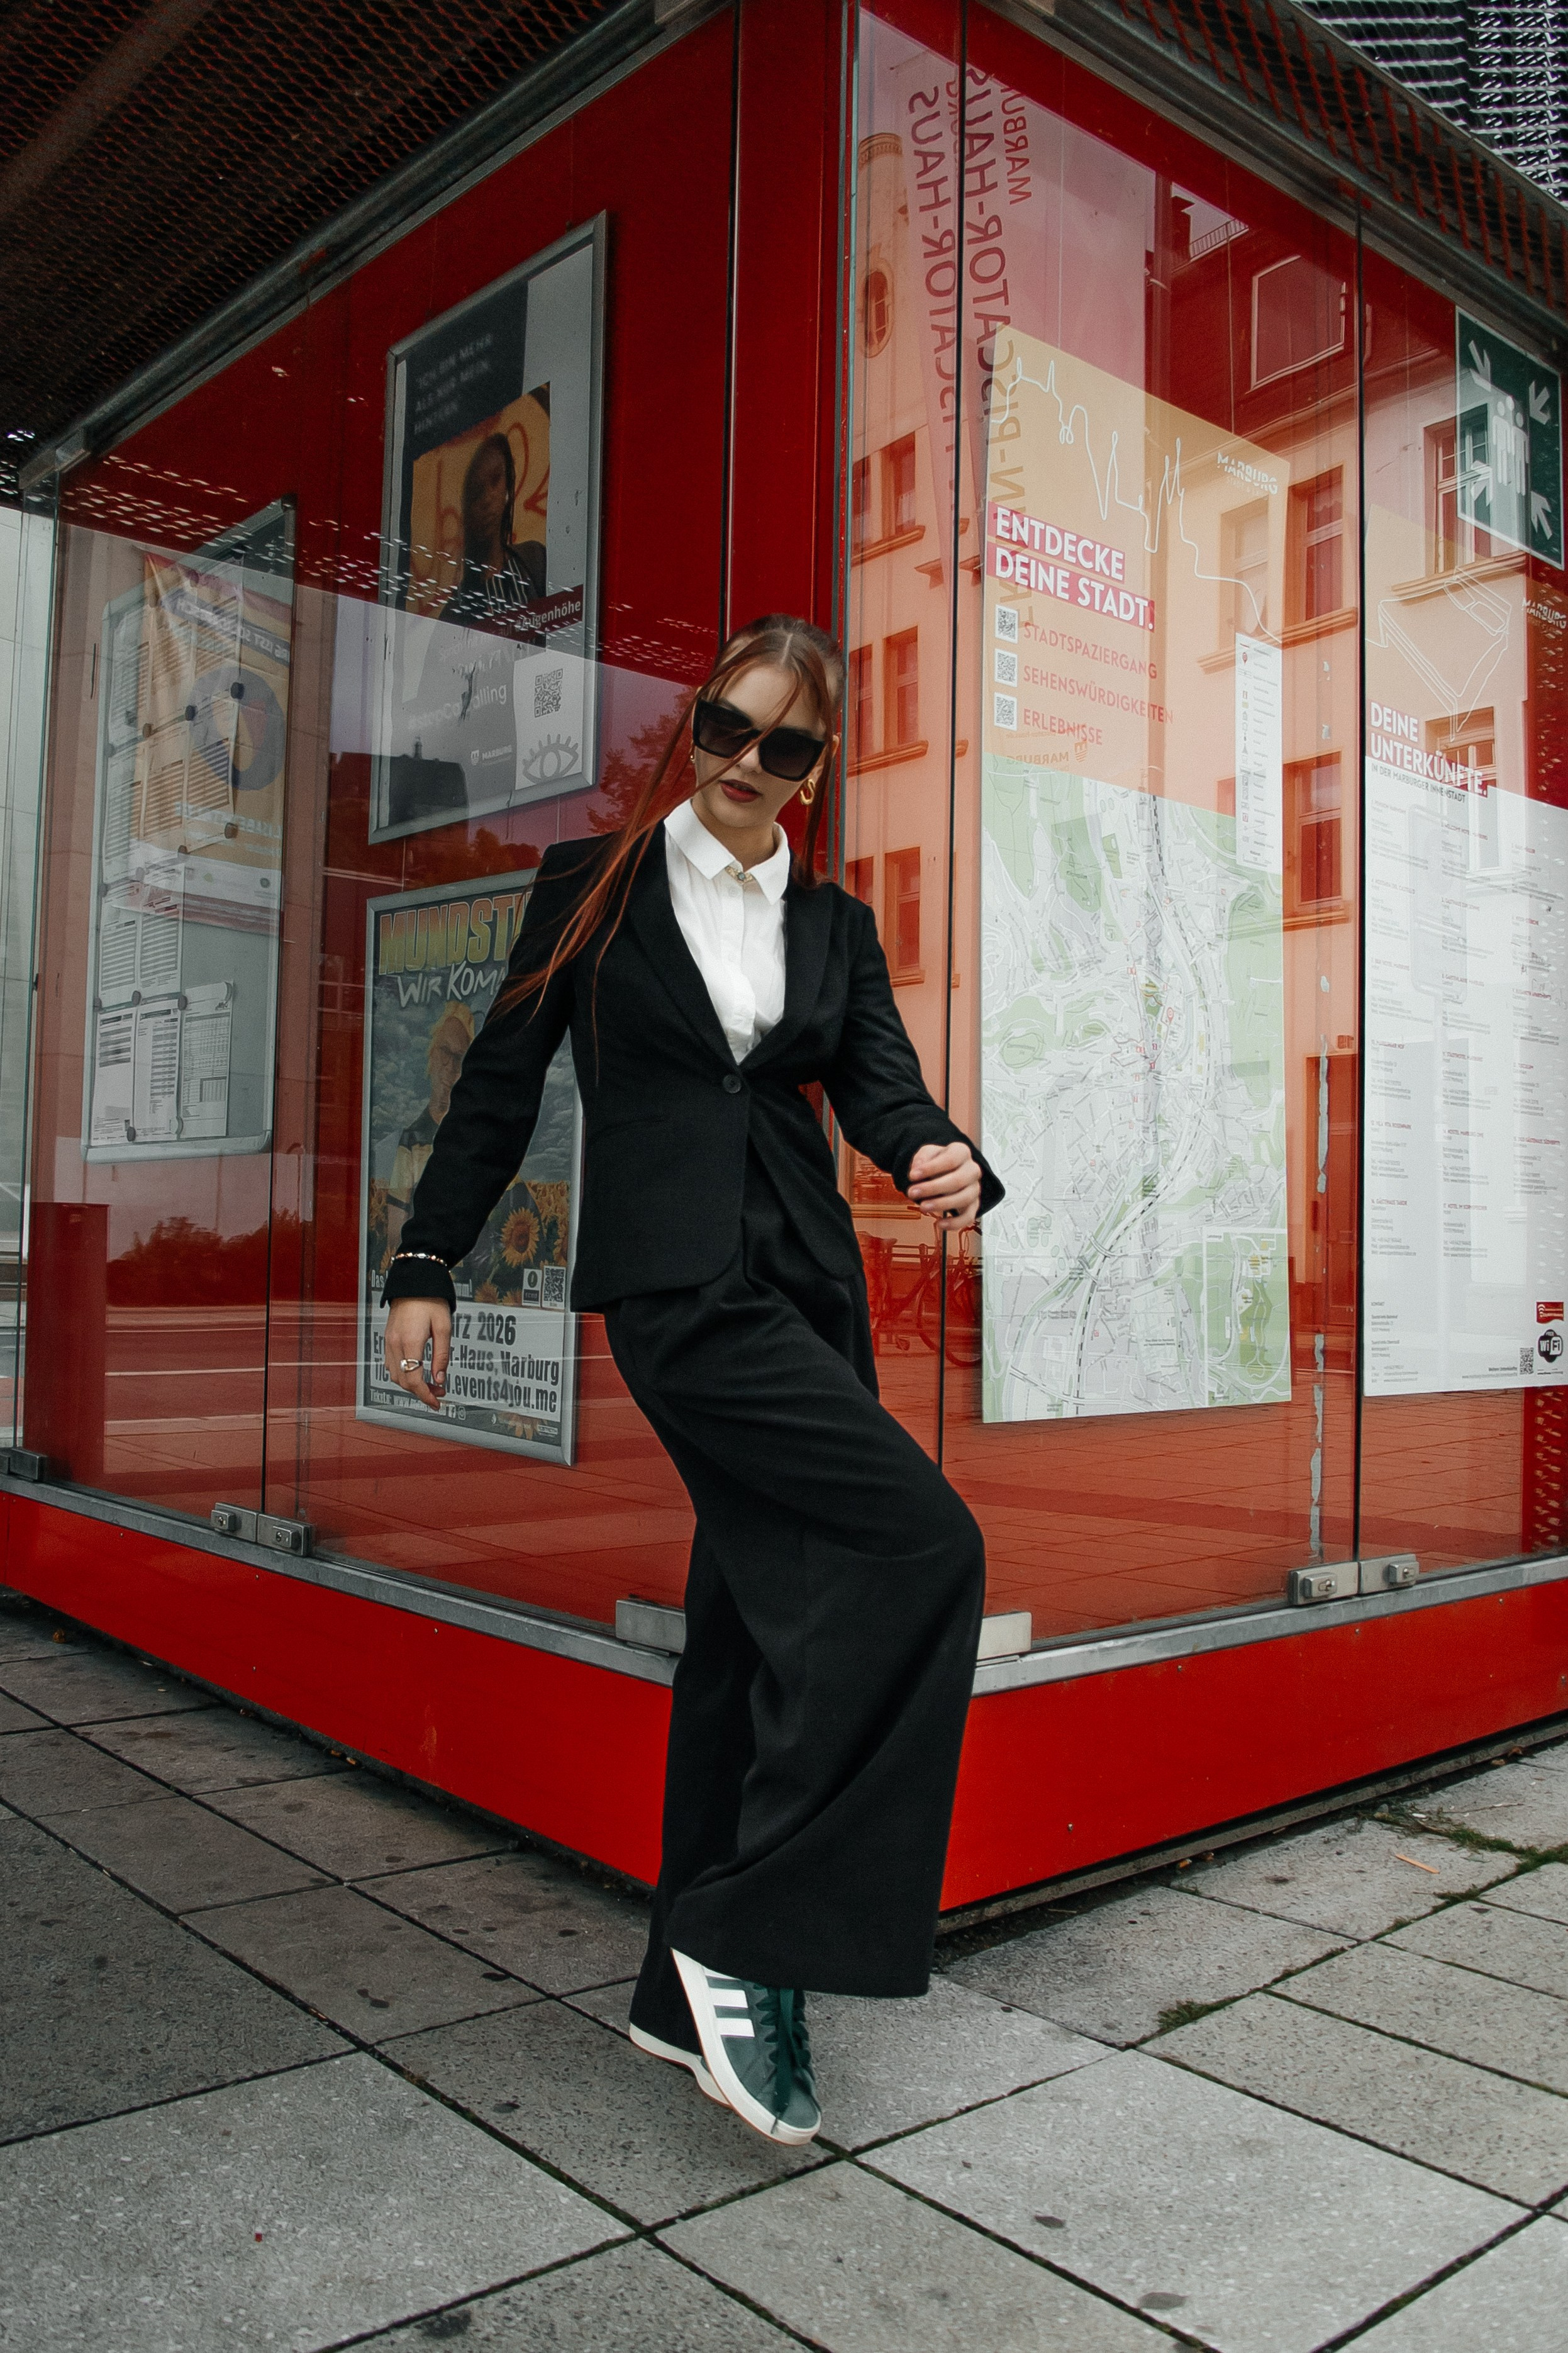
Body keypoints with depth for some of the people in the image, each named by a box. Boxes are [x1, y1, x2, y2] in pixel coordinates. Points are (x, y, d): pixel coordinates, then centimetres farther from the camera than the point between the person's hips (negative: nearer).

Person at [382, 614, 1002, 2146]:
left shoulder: (833, 925, 15)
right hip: (677, 1287, -6)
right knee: (921, 1541, -19)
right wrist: (427, 1262, 2)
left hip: (803, 1288, 6)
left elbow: (881, 1081, 2)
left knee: (769, 1617, 8)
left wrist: (944, 1161, -21)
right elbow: (502, 1081, 5)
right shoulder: (595, 885, 5)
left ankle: (701, 1987, 23)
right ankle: (749, 1946, -10)